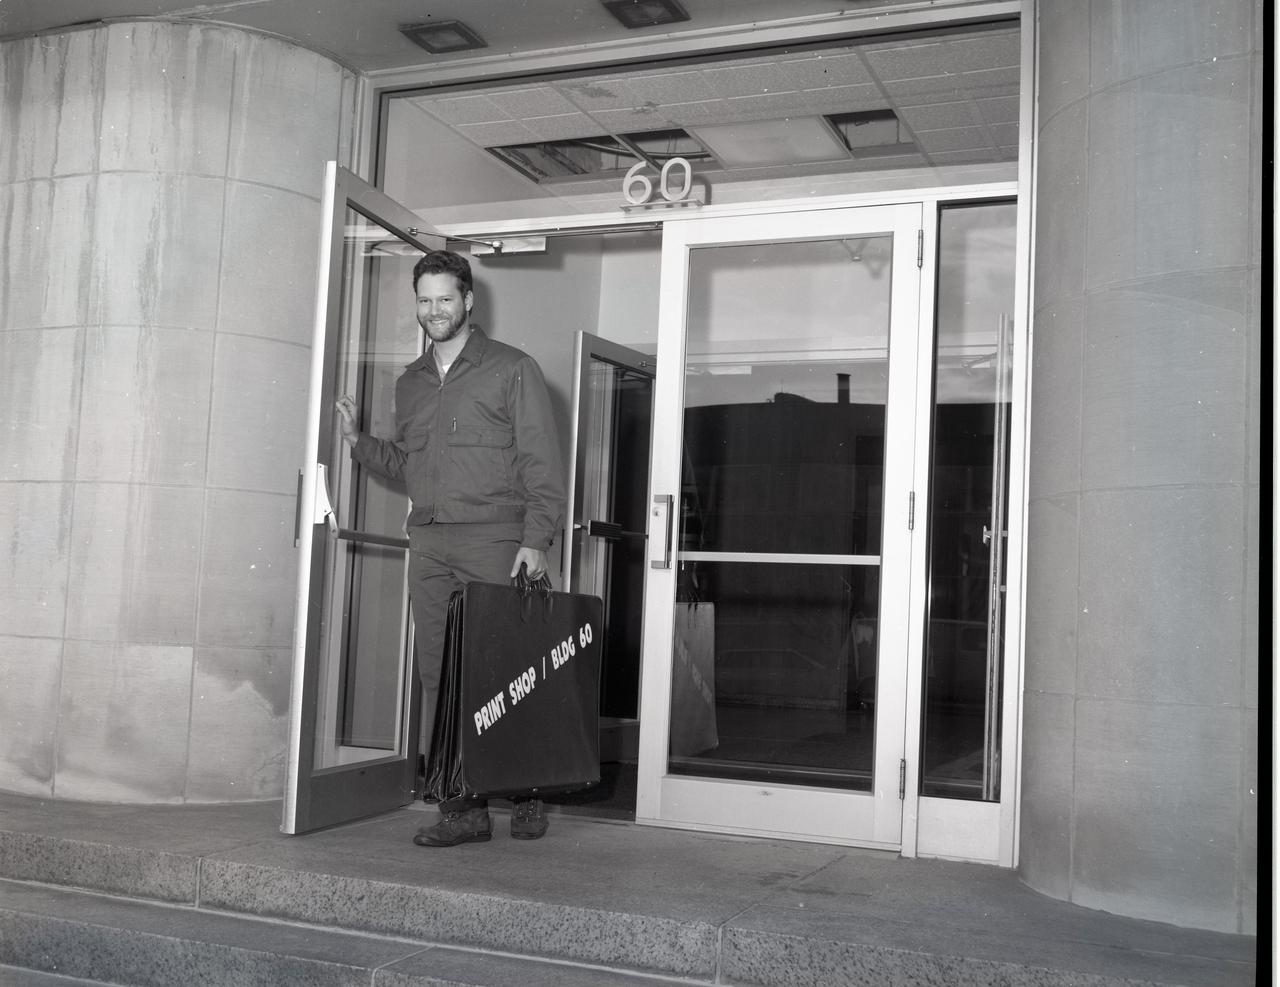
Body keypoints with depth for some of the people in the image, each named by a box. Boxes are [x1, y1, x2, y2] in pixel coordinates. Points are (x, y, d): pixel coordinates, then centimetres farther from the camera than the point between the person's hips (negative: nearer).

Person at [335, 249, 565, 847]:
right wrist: (358, 441, 8)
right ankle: (462, 809, 7)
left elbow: (541, 461, -3)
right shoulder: (410, 383, 20)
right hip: (429, 544, 5)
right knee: (439, 676, 2)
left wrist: (535, 538, -12)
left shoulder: (512, 370, 3)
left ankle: (526, 795, 10)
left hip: (493, 539, -5)